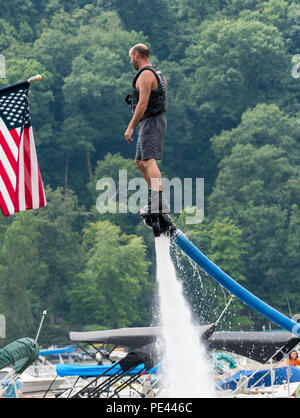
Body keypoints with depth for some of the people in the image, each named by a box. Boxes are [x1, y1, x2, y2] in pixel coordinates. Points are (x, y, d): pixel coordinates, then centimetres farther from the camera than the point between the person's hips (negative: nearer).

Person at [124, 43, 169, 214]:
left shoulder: (146, 75, -14)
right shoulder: (157, 73, 18)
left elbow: (143, 104, -20)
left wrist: (130, 127, -17)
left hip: (151, 122, -11)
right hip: (151, 122, 11)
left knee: (149, 161, -21)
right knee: (140, 162, 18)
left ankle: (160, 204, -33)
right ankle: (154, 201, 22)